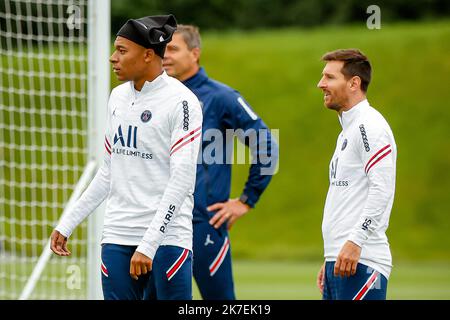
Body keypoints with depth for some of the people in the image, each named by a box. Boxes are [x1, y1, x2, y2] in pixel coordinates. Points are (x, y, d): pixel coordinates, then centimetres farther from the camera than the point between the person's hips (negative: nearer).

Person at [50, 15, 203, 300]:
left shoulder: (181, 101, -9)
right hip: (117, 237, 6)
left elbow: (182, 180, -15)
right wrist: (67, 223, 18)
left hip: (167, 237, -6)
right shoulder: (118, 97, 13)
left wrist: (148, 245, -22)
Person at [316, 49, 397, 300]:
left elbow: (382, 190, -19)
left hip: (360, 261, -10)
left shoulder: (369, 125, -9)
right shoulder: (348, 130, 22)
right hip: (339, 260, 10)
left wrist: (355, 242, -23)